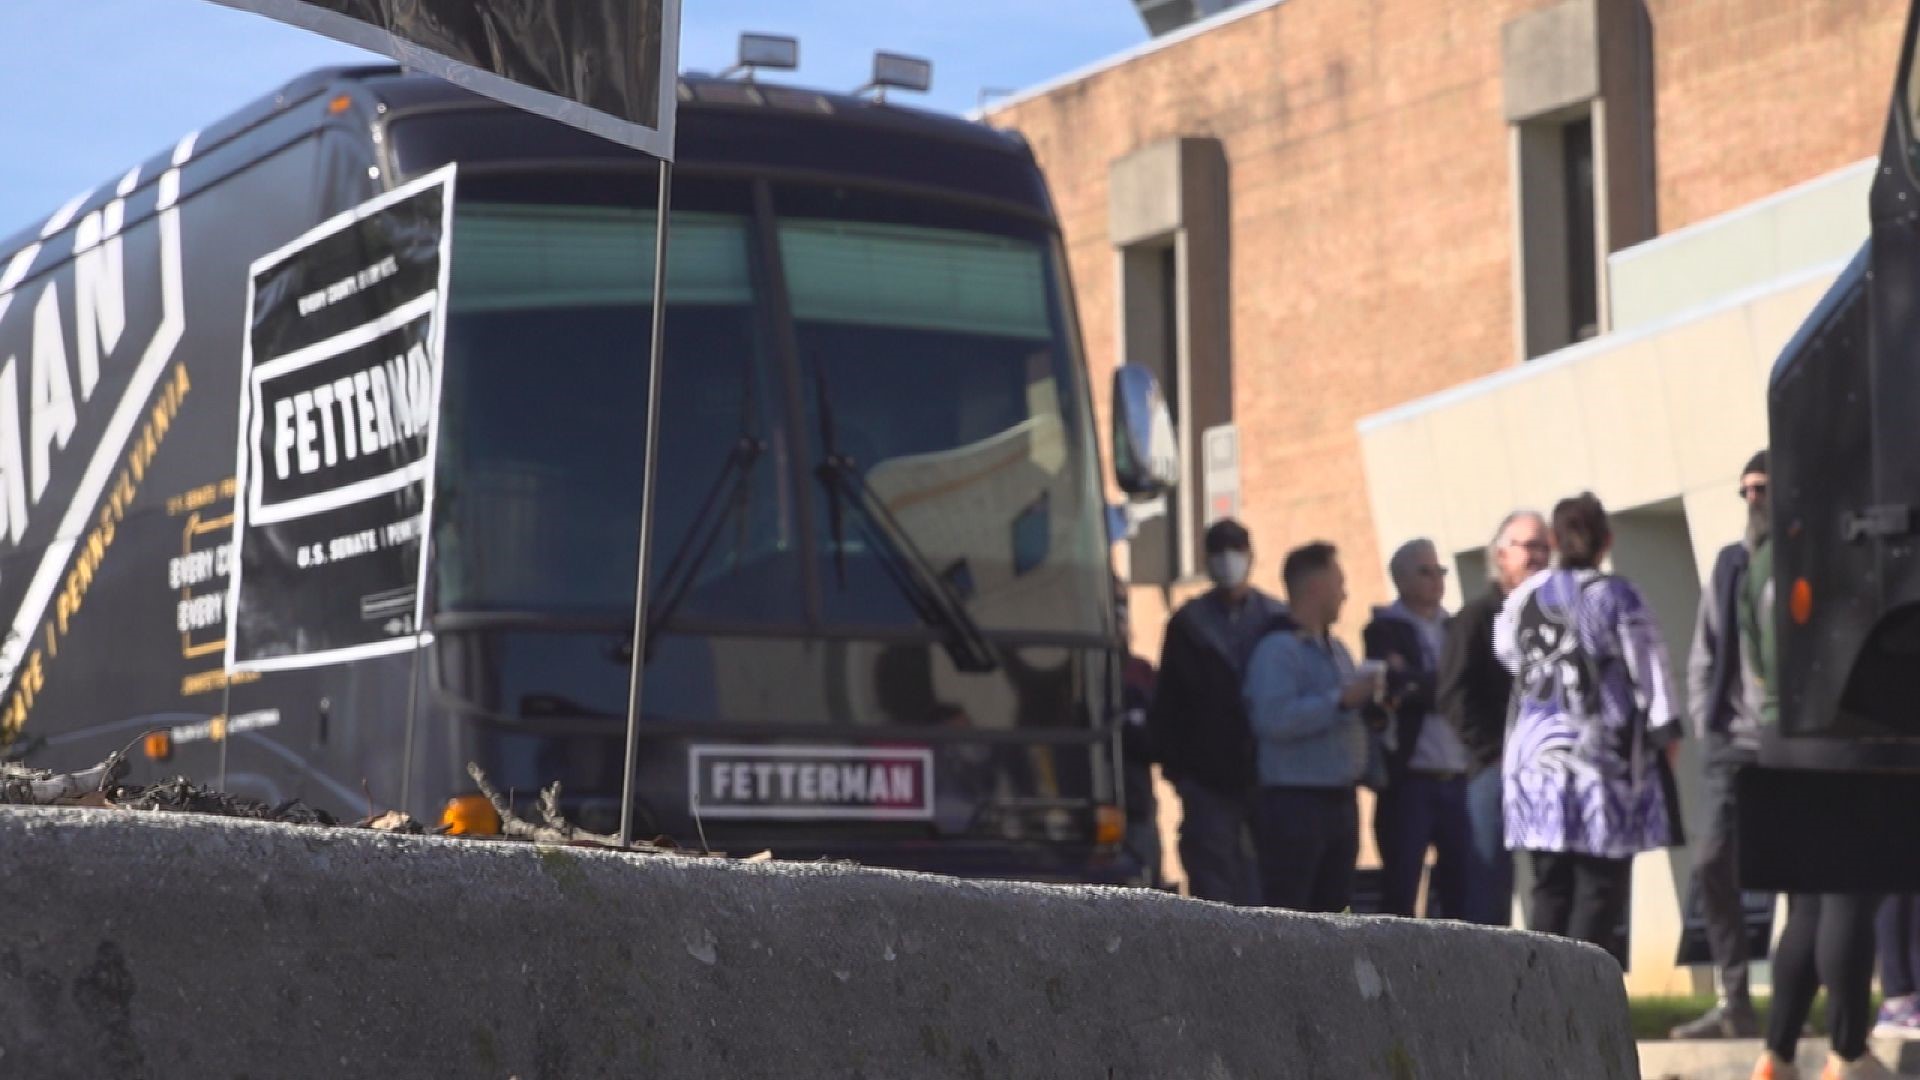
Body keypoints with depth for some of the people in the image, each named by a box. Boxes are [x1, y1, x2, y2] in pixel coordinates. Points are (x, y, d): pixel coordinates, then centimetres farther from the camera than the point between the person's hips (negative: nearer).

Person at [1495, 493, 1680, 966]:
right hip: (1602, 757, -4)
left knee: (1549, 888, 9)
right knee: (1600, 890, -1)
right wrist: (1665, 732, 3)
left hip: (1537, 754, 4)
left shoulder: (1523, 598, 6)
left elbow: (1510, 658, 17)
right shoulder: (1617, 597, -7)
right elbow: (1648, 669, -6)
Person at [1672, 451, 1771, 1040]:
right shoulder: (1729, 564, 14)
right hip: (1735, 746, 5)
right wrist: (1706, 721, 7)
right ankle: (1734, 1002, 5)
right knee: (1713, 866, -1)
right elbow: (1703, 653, 17)